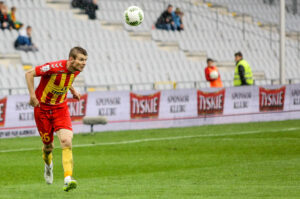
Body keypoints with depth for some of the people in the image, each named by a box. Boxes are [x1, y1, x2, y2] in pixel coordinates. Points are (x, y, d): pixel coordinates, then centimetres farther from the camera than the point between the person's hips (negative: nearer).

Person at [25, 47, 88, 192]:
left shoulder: (77, 70, -7)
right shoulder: (54, 67, -27)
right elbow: (29, 74, -19)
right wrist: (32, 95, -24)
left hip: (61, 109, 4)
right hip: (42, 108, -4)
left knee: (66, 141, -19)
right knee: (48, 145, 8)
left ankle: (68, 179, -27)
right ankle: (48, 164, 45)